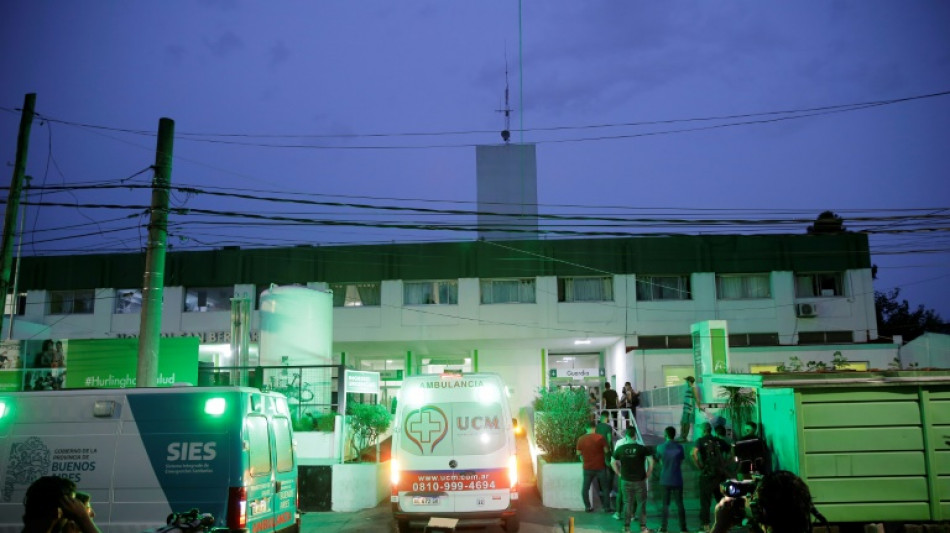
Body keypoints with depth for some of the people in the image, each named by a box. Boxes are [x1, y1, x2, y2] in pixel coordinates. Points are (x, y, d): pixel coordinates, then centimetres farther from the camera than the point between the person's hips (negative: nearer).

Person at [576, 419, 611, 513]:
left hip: (588, 468, 1)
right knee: (605, 488, 14)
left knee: (585, 488, 15)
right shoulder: (600, 437, -13)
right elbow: (606, 451, -7)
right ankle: (607, 507, 18)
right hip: (600, 467, -1)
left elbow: (578, 453, 4)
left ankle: (587, 507, 18)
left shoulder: (581, 439, -6)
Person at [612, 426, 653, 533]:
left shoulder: (620, 449, -3)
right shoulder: (642, 448, -9)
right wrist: (647, 475, -4)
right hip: (639, 481, -2)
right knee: (641, 504, 11)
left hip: (625, 481, 2)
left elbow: (613, 463, 4)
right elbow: (651, 462, -14)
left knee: (627, 504, 12)